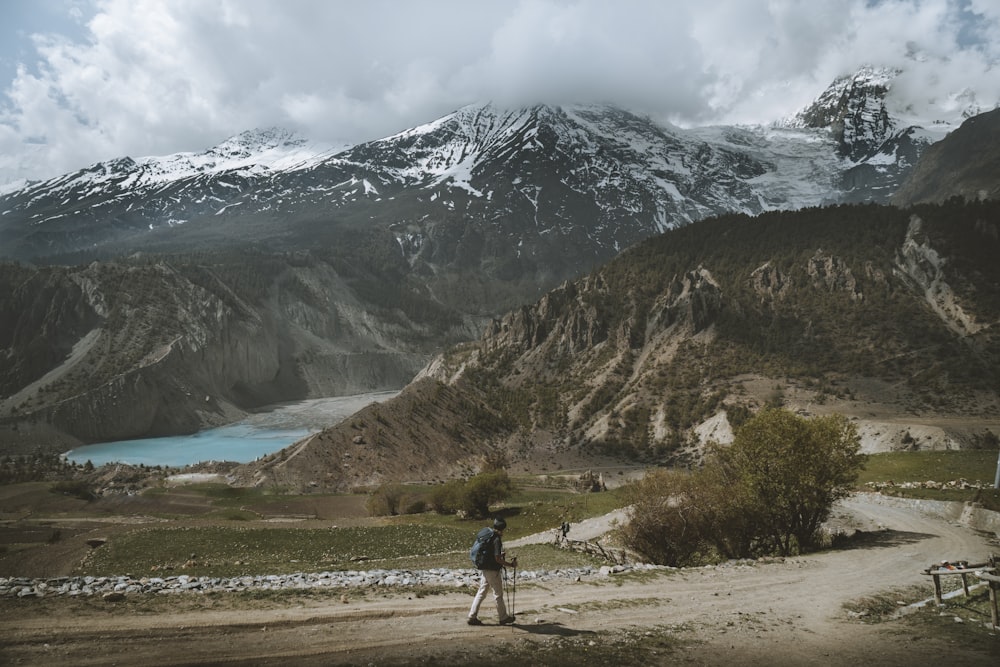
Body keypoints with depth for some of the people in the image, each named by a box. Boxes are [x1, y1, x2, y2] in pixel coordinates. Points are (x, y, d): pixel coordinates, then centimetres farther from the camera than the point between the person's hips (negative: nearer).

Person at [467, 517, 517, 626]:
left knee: (481, 592, 13)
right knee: (498, 594, 6)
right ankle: (503, 618, 18)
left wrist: (501, 554, 20)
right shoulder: (497, 539, -18)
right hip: (492, 570, -8)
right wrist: (511, 564, -13)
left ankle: (472, 617, 12)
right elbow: (498, 559, -22)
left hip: (483, 569, 8)